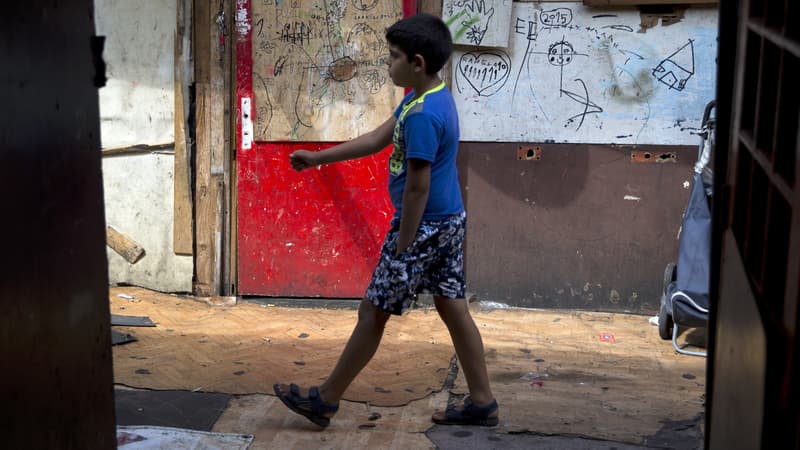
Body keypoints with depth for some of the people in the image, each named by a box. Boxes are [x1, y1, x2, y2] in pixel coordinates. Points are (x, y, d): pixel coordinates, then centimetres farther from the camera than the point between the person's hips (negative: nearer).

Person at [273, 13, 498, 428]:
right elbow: (376, 139, 15)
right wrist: (318, 158, 14)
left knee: (373, 311, 1)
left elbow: (417, 187, -22)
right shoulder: (429, 97, 9)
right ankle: (482, 402, 20)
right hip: (450, 221, 10)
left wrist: (402, 246, -16)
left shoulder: (422, 114, -23)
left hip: (424, 227, -10)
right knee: (453, 309, 13)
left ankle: (325, 400, 14)